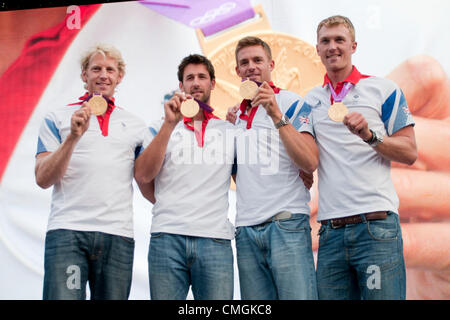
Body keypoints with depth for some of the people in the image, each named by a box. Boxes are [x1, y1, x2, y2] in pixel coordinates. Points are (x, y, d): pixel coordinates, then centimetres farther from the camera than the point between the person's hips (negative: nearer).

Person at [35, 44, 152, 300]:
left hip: (119, 235, 2)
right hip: (67, 232, -2)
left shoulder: (135, 126, 17)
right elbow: (43, 180, 2)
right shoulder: (58, 118, 12)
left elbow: (150, 187, 15)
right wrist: (73, 137, -10)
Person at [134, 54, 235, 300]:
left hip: (216, 241, 1)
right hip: (167, 238, 0)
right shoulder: (162, 129, 14)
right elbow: (143, 176, -2)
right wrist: (169, 124, -8)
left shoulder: (230, 131, 17)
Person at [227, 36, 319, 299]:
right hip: (246, 228, 5)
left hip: (286, 222, -5)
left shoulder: (292, 103, 2)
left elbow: (310, 162, -11)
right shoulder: (237, 114, 19)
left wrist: (277, 116, -16)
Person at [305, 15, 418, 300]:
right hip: (330, 230, 4)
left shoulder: (382, 89, 6)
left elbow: (410, 153, 1)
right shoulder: (310, 100, 16)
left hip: (376, 222, -3)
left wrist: (370, 136, -14)